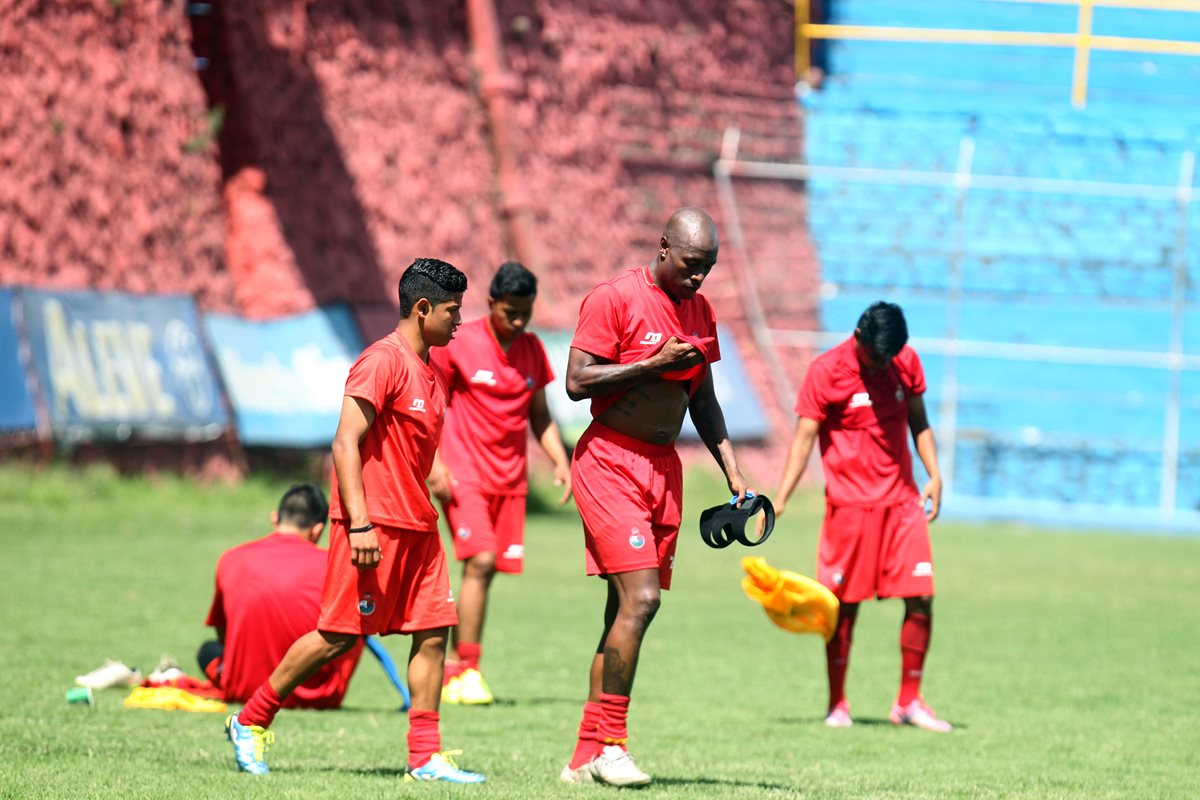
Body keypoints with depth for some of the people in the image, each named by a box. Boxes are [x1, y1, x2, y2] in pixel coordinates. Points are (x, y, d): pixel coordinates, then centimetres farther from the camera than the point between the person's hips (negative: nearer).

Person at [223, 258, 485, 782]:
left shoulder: (431, 373, 16)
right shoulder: (382, 361, -12)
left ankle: (425, 758, 1)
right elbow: (346, 444, -18)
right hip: (374, 522, -9)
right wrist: (359, 523, -24)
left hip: (416, 525, 9)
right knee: (339, 635, -5)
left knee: (433, 631, 1)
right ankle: (250, 722, 8)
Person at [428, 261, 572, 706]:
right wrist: (435, 464, -11)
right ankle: (467, 669, -17)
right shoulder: (459, 344, -6)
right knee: (480, 561, -18)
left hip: (510, 477, 5)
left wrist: (560, 461, 5)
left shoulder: (532, 350, 10)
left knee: (489, 568, 3)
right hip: (464, 472, -5)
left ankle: (456, 670, 13)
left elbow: (540, 416, 19)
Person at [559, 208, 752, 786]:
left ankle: (586, 757, 8)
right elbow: (577, 381, -15)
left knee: (627, 609, 5)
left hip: (664, 467, 7)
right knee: (640, 598, -18)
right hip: (610, 462, -7)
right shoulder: (615, 299, -10)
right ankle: (609, 743, -12)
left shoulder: (699, 309, 13)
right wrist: (657, 364, -19)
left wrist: (731, 470, 15)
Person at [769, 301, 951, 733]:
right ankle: (837, 704, 13)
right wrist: (779, 499, -16)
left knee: (921, 600, -3)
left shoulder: (907, 362, 5)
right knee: (844, 605, 1)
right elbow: (803, 437, -9)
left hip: (902, 501, 4)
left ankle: (909, 701, 9)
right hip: (849, 503, -4)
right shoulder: (827, 371, -8)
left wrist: (934, 475, 7)